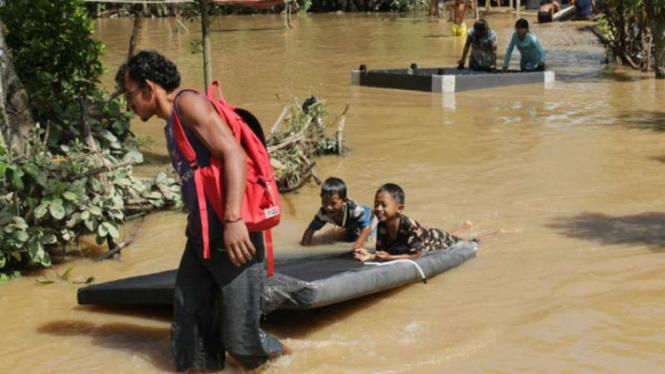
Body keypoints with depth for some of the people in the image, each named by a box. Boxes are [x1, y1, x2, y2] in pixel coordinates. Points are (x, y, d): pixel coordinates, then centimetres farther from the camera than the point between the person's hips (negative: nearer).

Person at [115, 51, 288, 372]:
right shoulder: (171, 125, 20)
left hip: (233, 239, -9)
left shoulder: (189, 104, -8)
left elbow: (234, 154, -20)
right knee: (189, 339, 6)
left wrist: (233, 219, -28)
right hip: (200, 242, 9)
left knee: (240, 339, -2)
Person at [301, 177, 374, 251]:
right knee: (350, 238, 19)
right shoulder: (323, 213, -37)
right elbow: (311, 229, -27)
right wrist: (305, 244, -38)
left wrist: (359, 243, -60)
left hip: (367, 216, -4)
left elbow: (367, 226, -49)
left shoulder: (355, 210, -51)